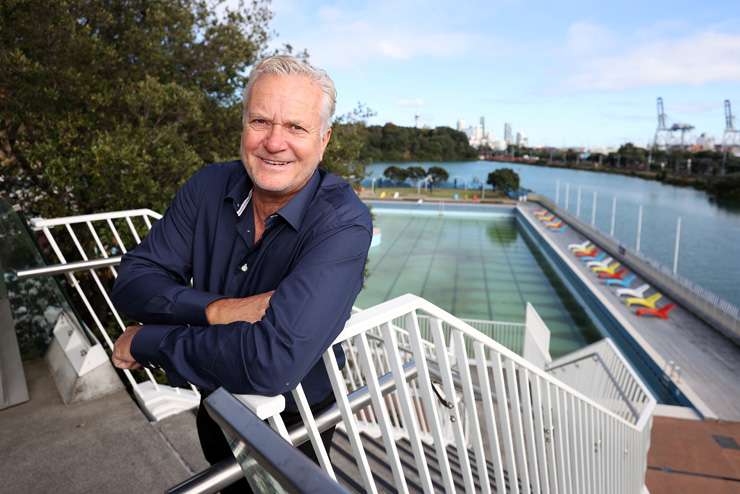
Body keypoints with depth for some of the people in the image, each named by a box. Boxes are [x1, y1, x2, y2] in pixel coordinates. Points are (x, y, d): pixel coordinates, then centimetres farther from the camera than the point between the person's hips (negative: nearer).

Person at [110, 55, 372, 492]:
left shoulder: (344, 222, -32)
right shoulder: (208, 186, -13)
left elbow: (271, 362, -41)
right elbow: (132, 282, -11)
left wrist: (145, 342, -26)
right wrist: (216, 309, -30)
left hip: (293, 424, -4)